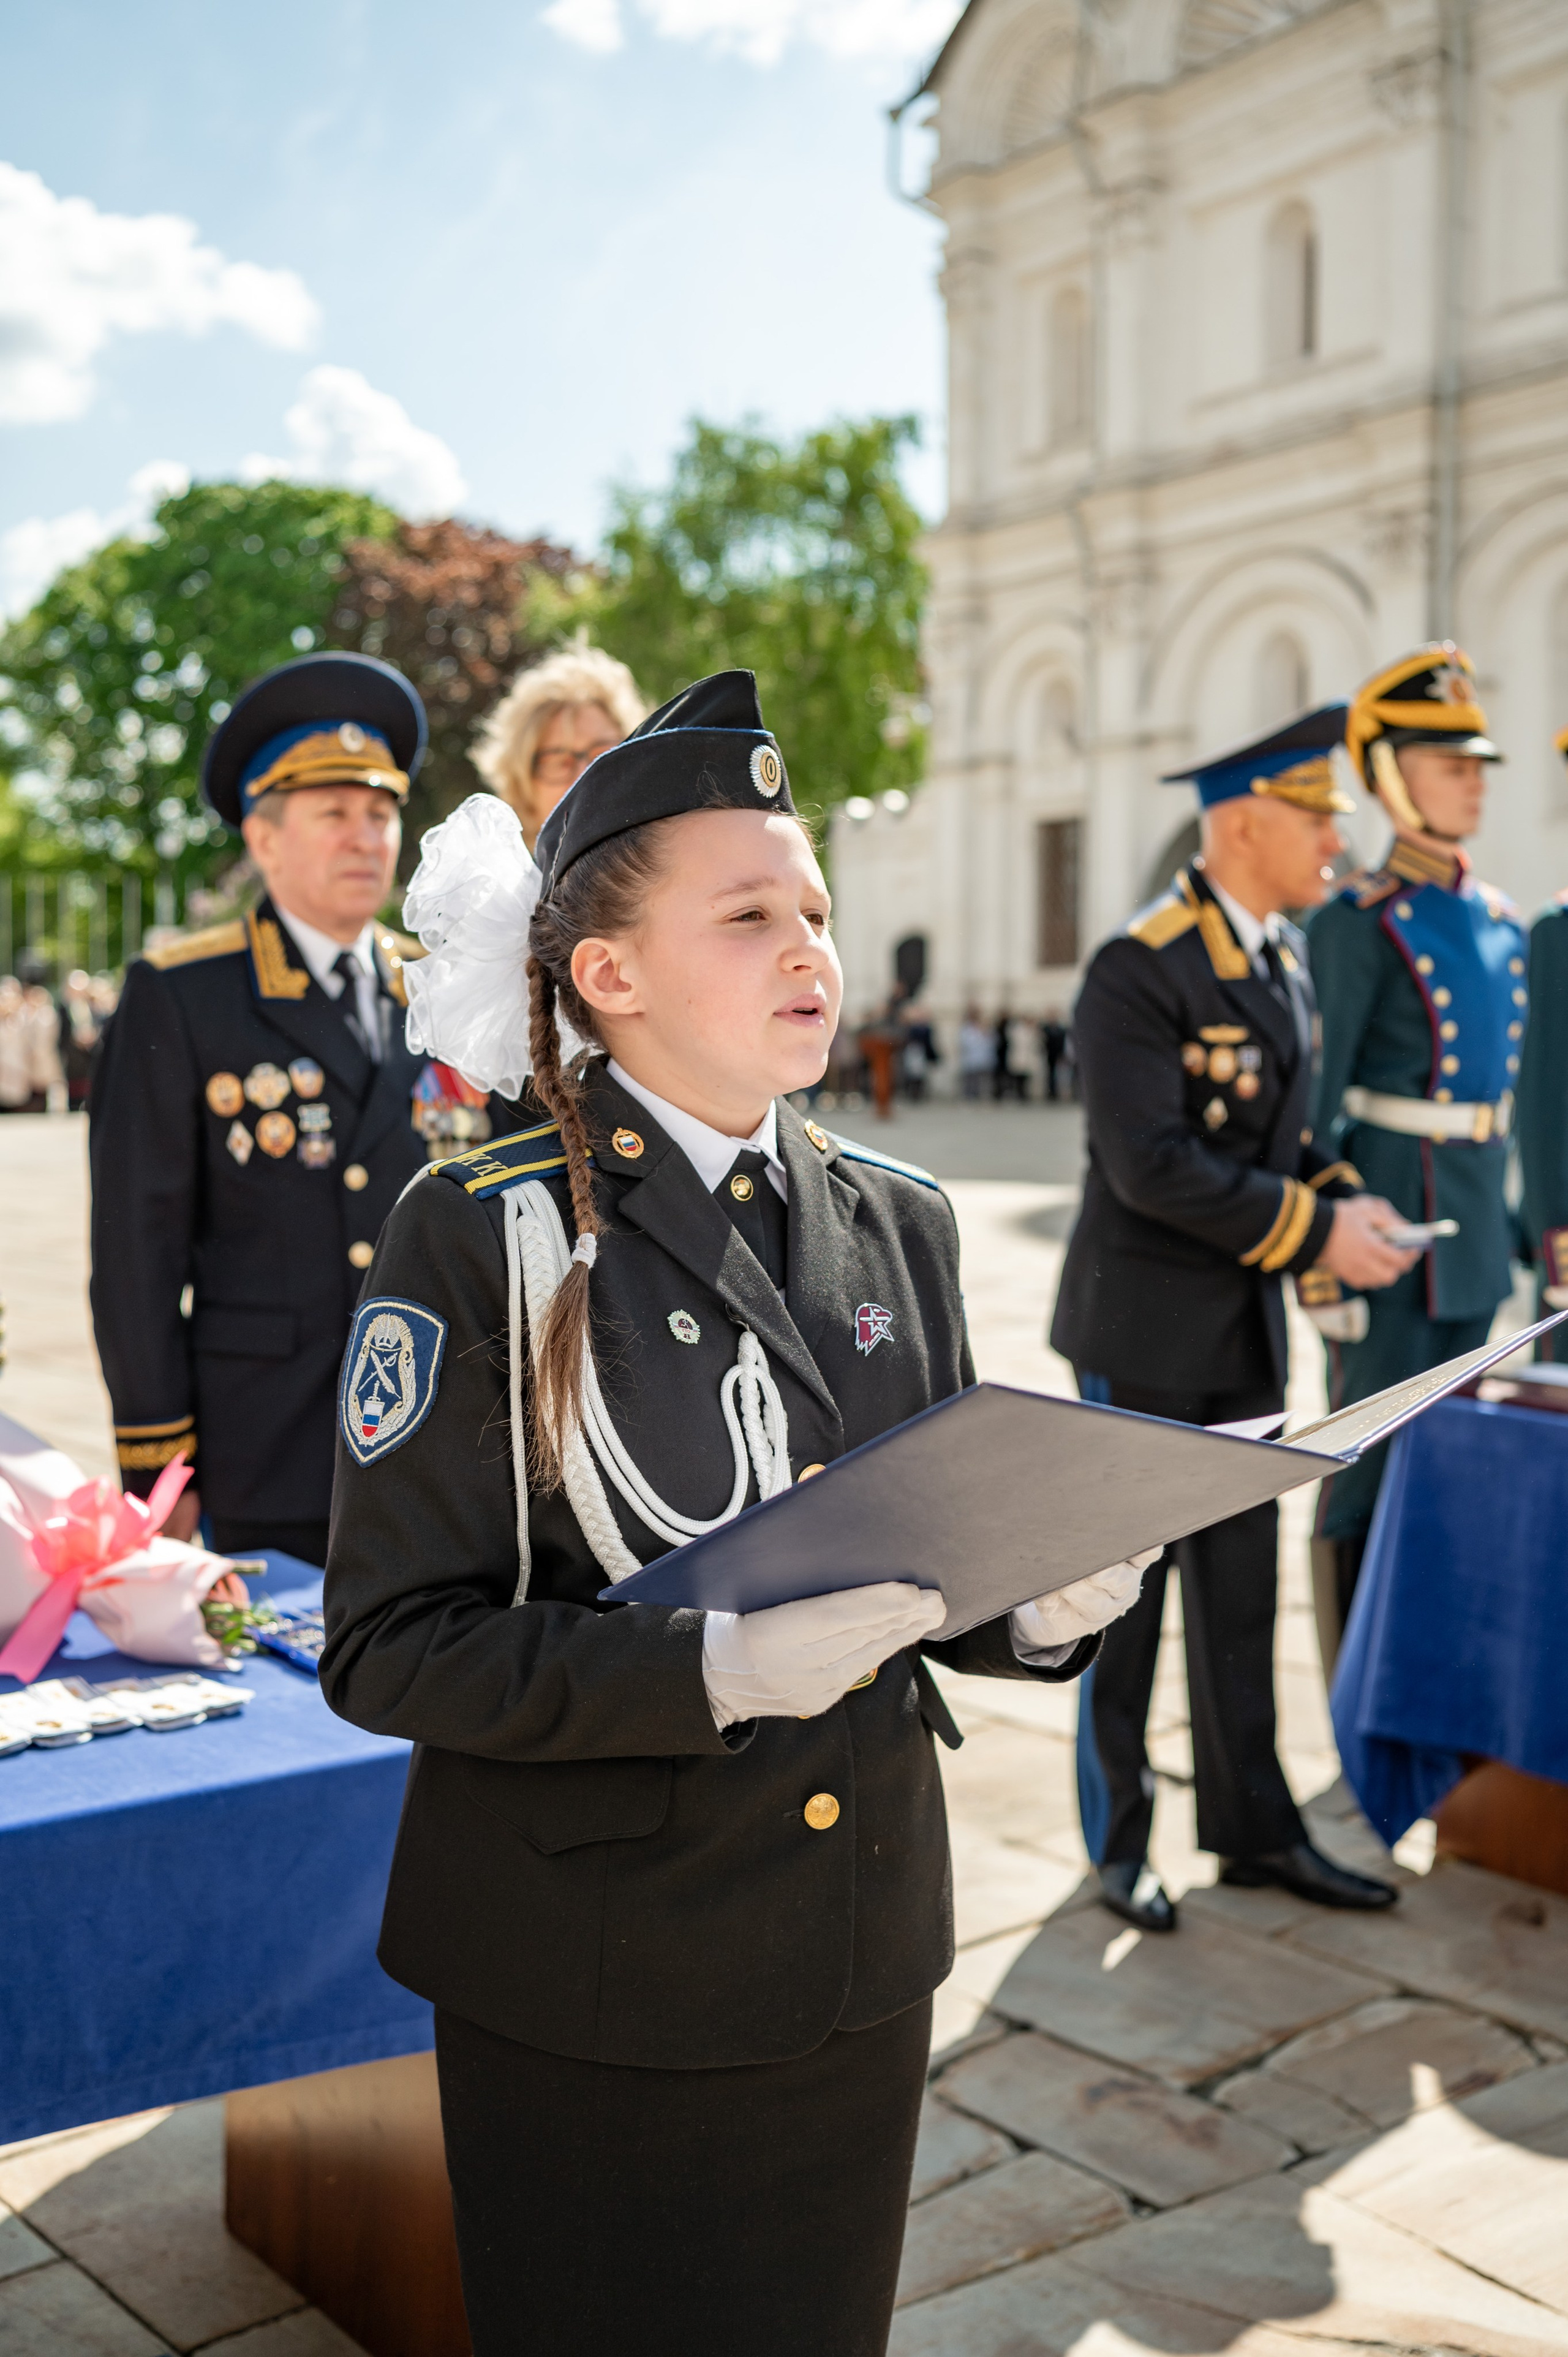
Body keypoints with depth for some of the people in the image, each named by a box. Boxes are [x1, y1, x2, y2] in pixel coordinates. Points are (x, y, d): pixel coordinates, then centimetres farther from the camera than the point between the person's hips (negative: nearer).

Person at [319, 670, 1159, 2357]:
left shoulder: (899, 1220, 4)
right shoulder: (482, 1235, -13)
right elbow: (390, 1646, -15)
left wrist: (1033, 1611, -11)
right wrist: (713, 1667, -28)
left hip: (858, 1959, 5)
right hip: (592, 1990, -5)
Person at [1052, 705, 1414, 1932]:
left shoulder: (1287, 954, 9)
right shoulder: (1140, 967, -18)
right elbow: (1151, 1165, -24)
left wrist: (1342, 1199, -2)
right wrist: (1314, 1232, -20)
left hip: (1248, 1329, 8)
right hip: (1147, 1331, -8)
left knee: (1241, 1589, 15)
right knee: (1125, 1590, 7)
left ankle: (1252, 1828, 28)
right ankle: (1119, 1841, 22)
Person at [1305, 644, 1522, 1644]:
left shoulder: (1499, 922, 13)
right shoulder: (1361, 921, -11)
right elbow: (1315, 1097, -13)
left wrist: (1509, 1223, 18)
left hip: (1476, 1222, 8)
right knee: (1370, 1470, 0)